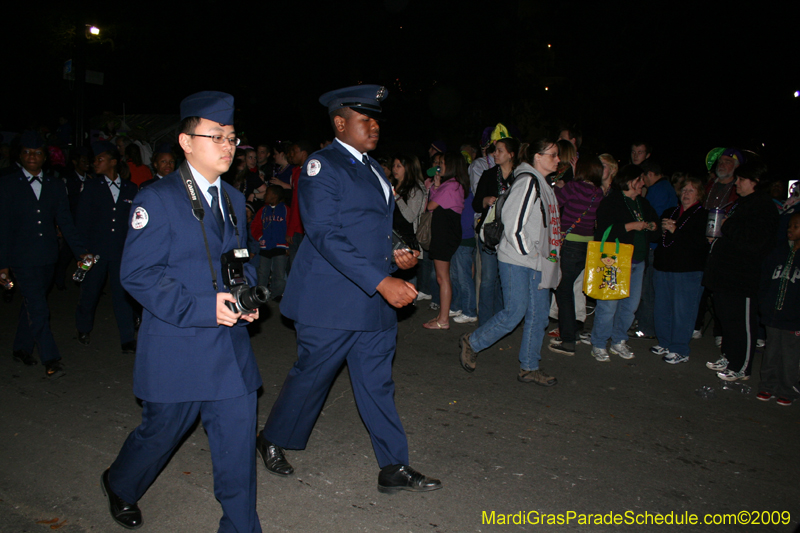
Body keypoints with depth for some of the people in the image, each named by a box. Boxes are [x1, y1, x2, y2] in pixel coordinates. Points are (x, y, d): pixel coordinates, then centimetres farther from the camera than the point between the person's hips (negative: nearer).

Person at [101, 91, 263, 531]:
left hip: (231, 348, 5)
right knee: (160, 434, 16)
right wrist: (200, 308, -21)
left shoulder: (233, 200, 12)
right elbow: (137, 273, -14)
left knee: (238, 443, 6)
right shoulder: (156, 200, -9)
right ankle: (119, 486, 49)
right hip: (176, 350, -5)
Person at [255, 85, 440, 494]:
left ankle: (394, 468, 20)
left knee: (377, 382, 12)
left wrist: (396, 253, 7)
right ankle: (273, 441, 33)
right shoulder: (322, 165, -10)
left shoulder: (371, 167, 16)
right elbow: (326, 235, -21)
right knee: (311, 376, 8)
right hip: (331, 301, -7)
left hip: (374, 299, 8)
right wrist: (381, 282, -26)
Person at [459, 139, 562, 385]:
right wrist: (527, 252, -15)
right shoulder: (527, 180, -12)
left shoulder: (544, 185, 18)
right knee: (515, 312, -7)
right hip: (517, 260, -9)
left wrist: (546, 255, 16)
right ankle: (472, 342, 13)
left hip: (537, 262, 9)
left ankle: (529, 368, 18)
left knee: (539, 314, 8)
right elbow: (512, 220, -20)